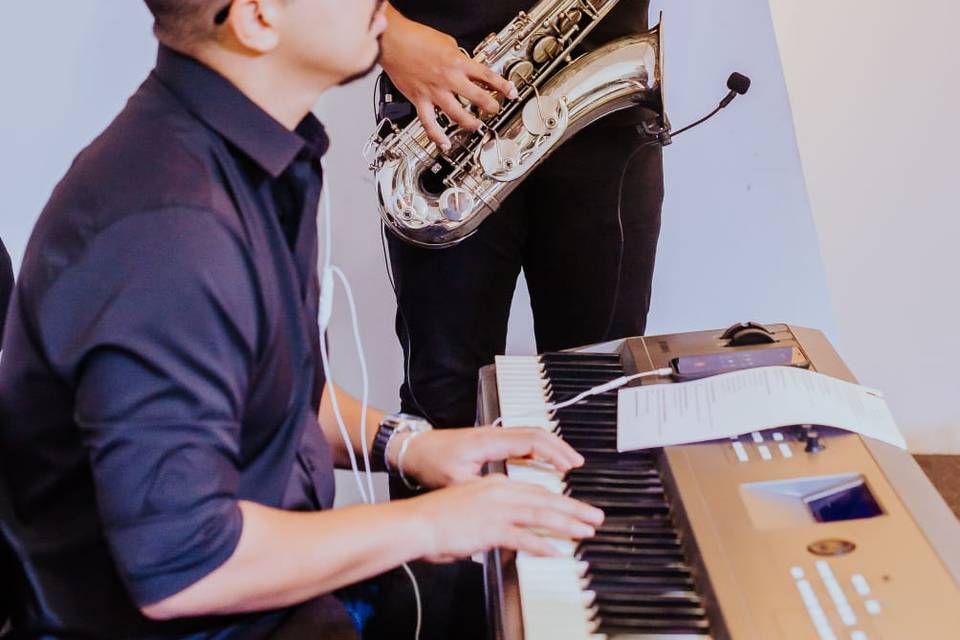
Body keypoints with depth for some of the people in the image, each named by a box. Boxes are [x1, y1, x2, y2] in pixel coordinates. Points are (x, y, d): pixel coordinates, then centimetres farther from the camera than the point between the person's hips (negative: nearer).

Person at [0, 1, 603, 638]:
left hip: (281, 557, 9)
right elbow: (175, 568, -31)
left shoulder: (266, 146, 2)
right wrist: (426, 525, -20)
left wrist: (402, 444, 3)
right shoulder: (167, 231, -30)